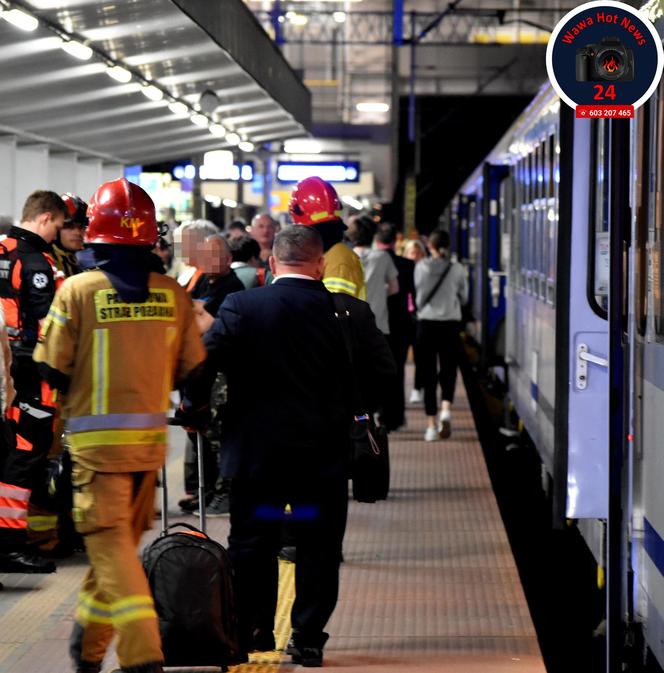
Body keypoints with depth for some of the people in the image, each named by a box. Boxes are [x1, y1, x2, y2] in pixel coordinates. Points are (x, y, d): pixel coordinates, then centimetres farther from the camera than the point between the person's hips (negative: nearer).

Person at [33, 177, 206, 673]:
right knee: (123, 541, 17)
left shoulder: (78, 290, -9)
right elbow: (192, 367, 4)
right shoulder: (172, 293, -1)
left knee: (111, 544, -3)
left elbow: (53, 369, -6)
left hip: (96, 437, -4)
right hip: (152, 436, 4)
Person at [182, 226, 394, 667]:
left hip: (256, 448, -1)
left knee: (252, 543, 13)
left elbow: (204, 362, -12)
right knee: (318, 547, 10)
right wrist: (351, 404, 17)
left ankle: (253, 628, 14)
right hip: (326, 451, 1)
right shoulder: (350, 313, -5)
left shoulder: (241, 307, -8)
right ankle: (308, 638, 11)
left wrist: (194, 406, 6)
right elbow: (383, 371, -1)